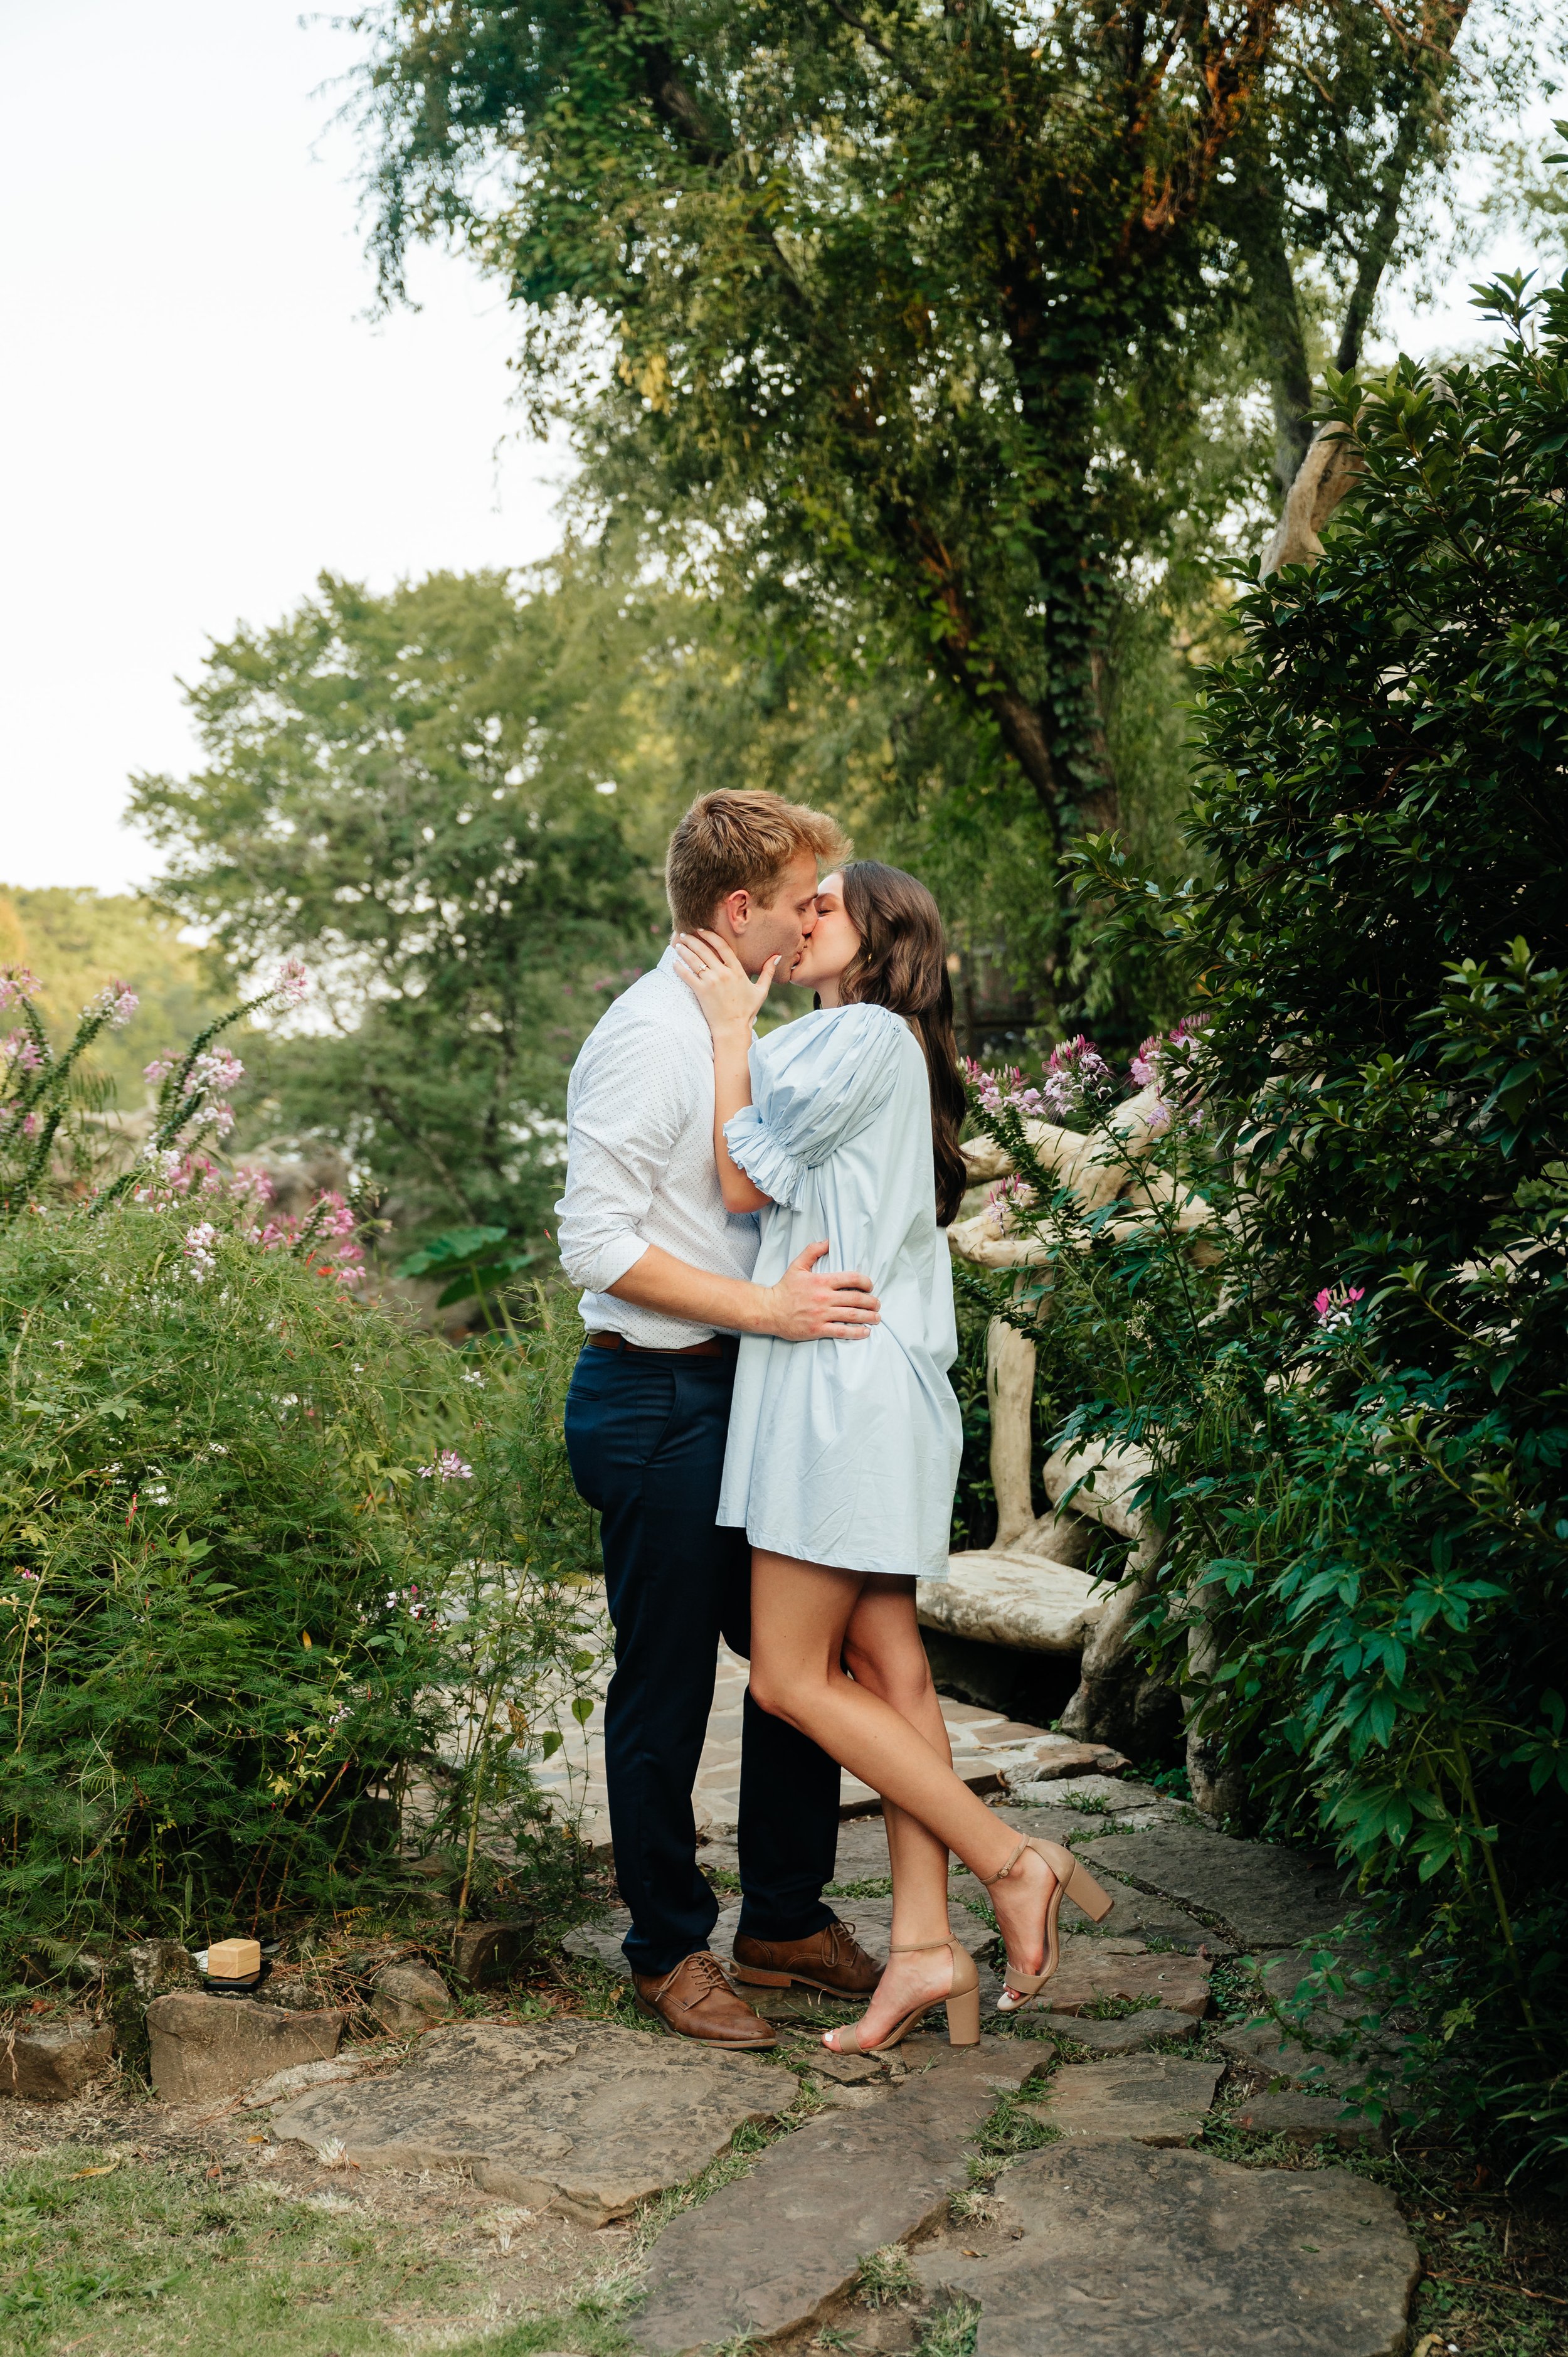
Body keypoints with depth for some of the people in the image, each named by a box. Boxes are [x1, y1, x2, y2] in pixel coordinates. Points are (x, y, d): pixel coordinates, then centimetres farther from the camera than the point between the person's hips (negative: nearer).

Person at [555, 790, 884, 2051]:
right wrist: (764, 1307, -22)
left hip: (744, 1394, 9)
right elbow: (597, 1241, -21)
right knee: (667, 1687, 4)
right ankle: (670, 1949, 21)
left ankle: (789, 1918, 30)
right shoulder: (647, 1035, -15)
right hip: (657, 1405, -9)